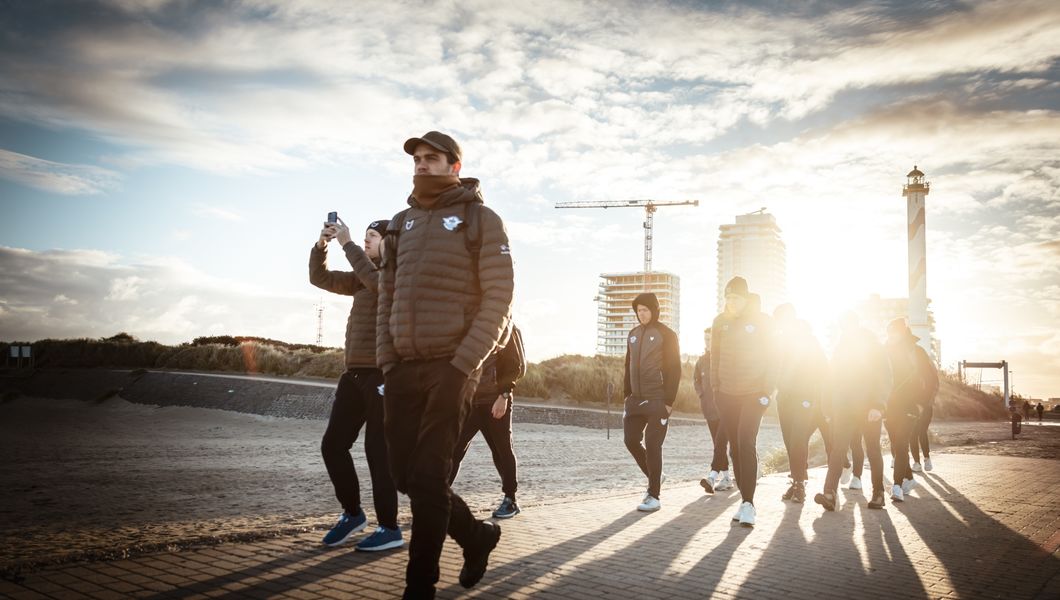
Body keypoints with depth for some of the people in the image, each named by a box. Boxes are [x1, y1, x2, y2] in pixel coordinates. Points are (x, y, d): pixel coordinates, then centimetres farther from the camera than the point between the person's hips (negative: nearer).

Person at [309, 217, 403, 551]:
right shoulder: (363, 278, 18)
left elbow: (374, 281, -24)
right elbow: (320, 278, 20)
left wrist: (346, 243, -18)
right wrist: (321, 244, 4)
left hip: (383, 374, -8)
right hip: (355, 373, 8)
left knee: (377, 450, -6)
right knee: (332, 445, 7)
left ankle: (390, 529, 3)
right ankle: (352, 513, 22)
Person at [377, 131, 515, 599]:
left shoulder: (479, 220, 1)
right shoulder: (402, 223, 17)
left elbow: (499, 299, -6)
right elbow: (387, 297, 17)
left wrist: (463, 366, -15)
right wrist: (386, 362, 5)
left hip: (449, 368, -6)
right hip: (402, 368, 6)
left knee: (428, 479, -6)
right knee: (405, 474, 7)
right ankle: (476, 535, 30)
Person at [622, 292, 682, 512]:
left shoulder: (666, 335, -6)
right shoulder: (633, 334, 13)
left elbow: (674, 369, -9)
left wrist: (669, 401, -14)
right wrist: (627, 394, 12)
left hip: (658, 400, -6)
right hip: (636, 399, 6)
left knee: (652, 445, -5)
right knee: (631, 440, 4)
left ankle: (654, 496, 4)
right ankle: (653, 476, 28)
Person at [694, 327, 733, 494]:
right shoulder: (702, 360, 10)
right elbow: (696, 379, 25)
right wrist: (701, 394, 12)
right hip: (710, 408, 6)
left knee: (720, 441, -15)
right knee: (718, 443, 10)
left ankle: (713, 476, -23)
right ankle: (726, 477, 17)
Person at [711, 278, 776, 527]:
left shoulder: (761, 321, -3)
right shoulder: (720, 322, 5)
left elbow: (771, 358, -2)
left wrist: (767, 390, -8)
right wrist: (715, 385, 6)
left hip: (754, 393, -4)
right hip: (727, 394, 4)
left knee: (747, 442, -17)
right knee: (736, 446, 6)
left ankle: (748, 503, -15)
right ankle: (745, 499, 16)